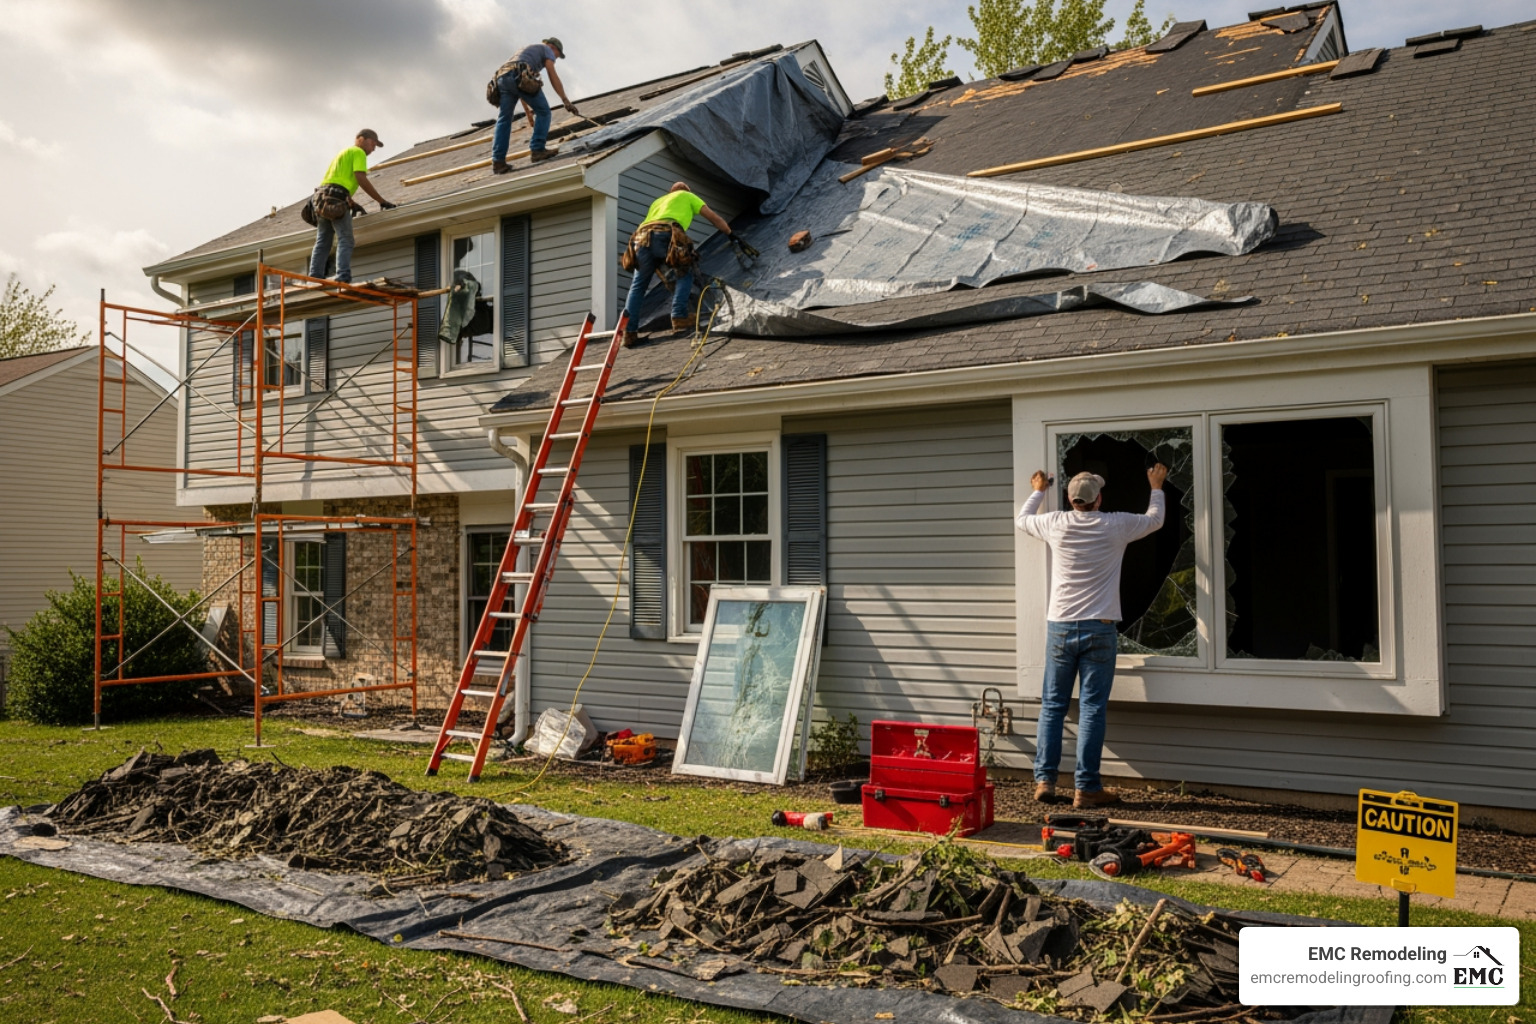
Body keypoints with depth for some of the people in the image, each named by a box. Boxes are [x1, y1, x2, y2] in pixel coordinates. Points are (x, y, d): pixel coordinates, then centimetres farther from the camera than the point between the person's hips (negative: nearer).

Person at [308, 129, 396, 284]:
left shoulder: (343, 153, 32)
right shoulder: (358, 152, 4)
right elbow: (361, 180, -9)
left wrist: (353, 204, 29)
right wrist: (382, 201, -8)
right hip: (336, 198, -9)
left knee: (322, 243, 7)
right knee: (345, 241, -12)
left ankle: (314, 279, 2)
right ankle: (343, 279, -23)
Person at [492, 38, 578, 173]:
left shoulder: (527, 51, 43)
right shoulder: (547, 49, 21)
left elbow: (518, 87, 41)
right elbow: (553, 76, 5)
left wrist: (527, 110, 43)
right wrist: (565, 101, 1)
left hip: (502, 78, 7)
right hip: (520, 76, -7)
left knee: (504, 120, 5)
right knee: (543, 111, 5)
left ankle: (498, 162, -5)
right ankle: (537, 150, -4)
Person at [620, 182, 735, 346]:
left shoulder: (658, 200, 43)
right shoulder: (687, 196, 30)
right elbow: (714, 218, 27)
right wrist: (732, 235, 38)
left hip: (642, 238, 4)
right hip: (666, 235, -4)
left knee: (638, 285, 14)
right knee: (684, 272, 17)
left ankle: (628, 332, 4)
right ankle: (680, 317, -1)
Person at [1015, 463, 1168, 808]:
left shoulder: (1056, 524, 0)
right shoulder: (1116, 525, -2)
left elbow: (1022, 519, 22)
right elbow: (1155, 520, 18)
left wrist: (1038, 491, 39)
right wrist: (1156, 487, 35)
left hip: (1060, 627, 2)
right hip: (1099, 629, -2)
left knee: (1052, 705, 10)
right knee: (1092, 709, 0)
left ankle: (1044, 780, 9)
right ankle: (1086, 788, 2)